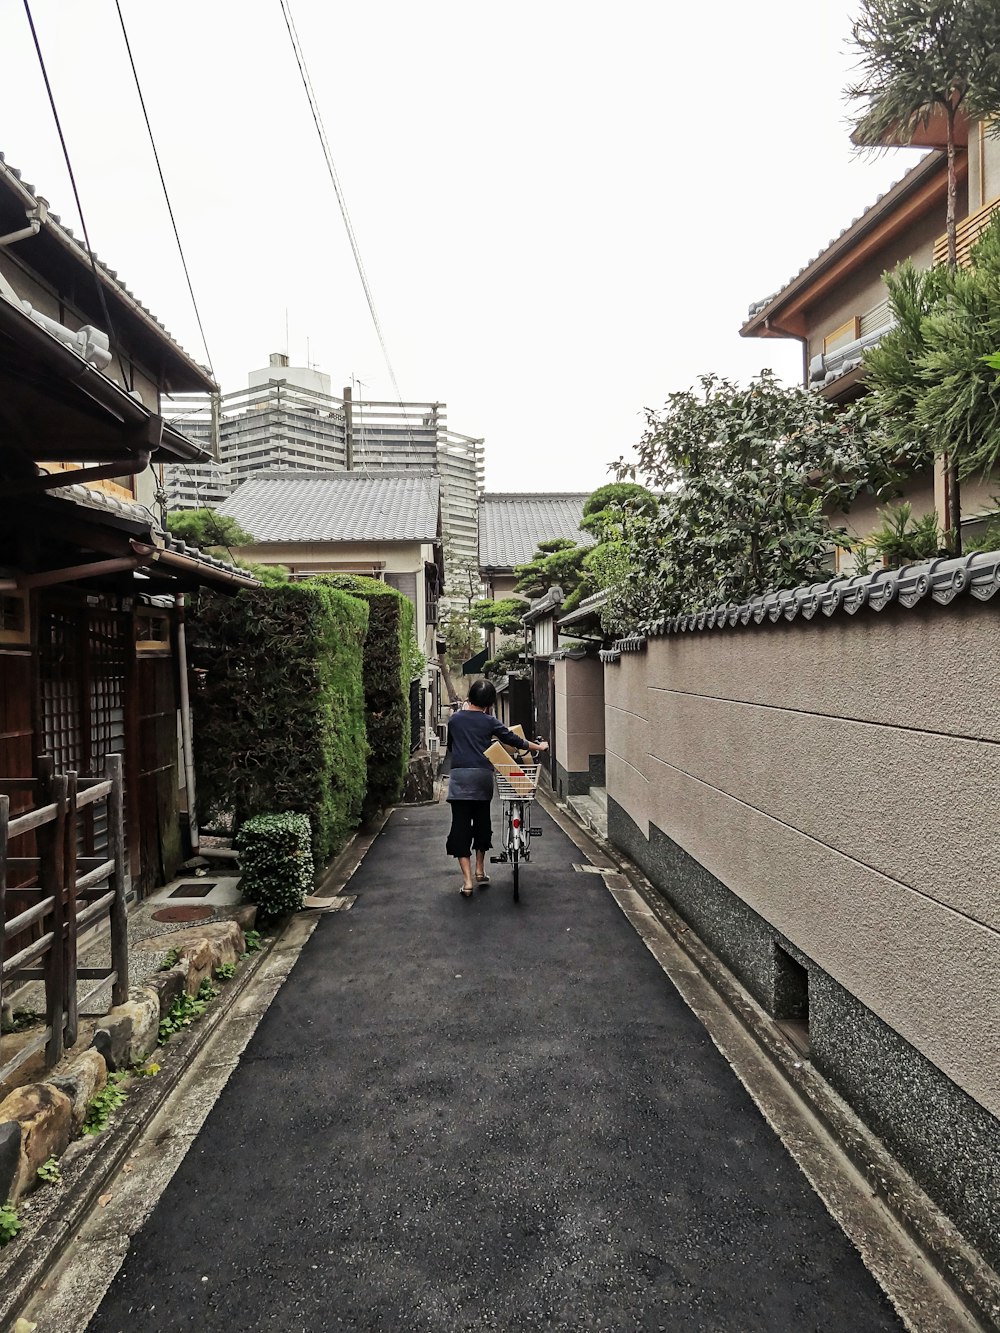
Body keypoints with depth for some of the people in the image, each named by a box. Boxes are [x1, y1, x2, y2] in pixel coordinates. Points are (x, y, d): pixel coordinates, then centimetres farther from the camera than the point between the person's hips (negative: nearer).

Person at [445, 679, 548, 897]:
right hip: (482, 776, 0)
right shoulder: (489, 721, 2)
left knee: (461, 826, 0)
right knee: (482, 822, 18)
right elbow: (513, 740, 8)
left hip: (459, 777, 0)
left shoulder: (454, 719, 8)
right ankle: (480, 871, 29)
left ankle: (467, 880, -8)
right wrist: (539, 746, 21)